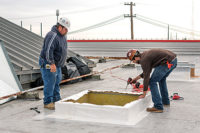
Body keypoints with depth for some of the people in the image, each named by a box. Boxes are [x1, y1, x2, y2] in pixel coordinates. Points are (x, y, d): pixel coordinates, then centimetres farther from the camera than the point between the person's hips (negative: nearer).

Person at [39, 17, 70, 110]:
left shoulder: (62, 35, 7)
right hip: (48, 64, -10)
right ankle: (47, 103, 2)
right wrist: (52, 64, -37)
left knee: (57, 81, 18)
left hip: (56, 64, 10)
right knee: (50, 83, -7)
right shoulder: (52, 36, -25)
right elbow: (48, 50, -34)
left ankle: (56, 100, 30)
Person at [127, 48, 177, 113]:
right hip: (174, 59, 10)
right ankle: (165, 101, 38)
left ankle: (158, 107, -2)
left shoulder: (144, 60, -8)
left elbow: (146, 77, -6)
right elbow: (147, 72, 34)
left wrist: (144, 94, 0)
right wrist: (136, 78, 34)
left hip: (167, 62, -10)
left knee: (152, 82, -2)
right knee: (161, 79, 29)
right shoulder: (145, 55, 21)